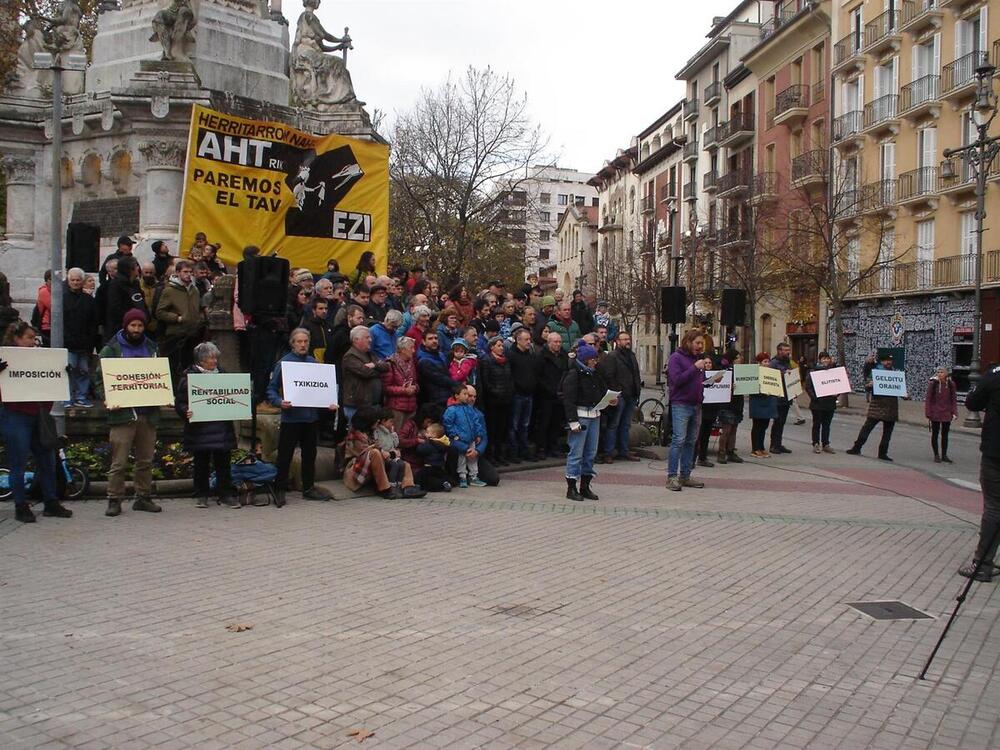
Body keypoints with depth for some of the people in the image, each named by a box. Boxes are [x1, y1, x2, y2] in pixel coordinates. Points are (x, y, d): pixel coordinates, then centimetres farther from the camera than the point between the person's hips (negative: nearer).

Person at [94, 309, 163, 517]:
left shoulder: (152, 348, 17)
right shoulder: (111, 349, 3)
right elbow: (100, 379, 0)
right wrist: (107, 399, -17)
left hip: (149, 413, 4)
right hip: (122, 413, -4)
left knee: (146, 461, 9)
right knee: (119, 462, -5)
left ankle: (143, 497, 18)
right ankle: (114, 500, 3)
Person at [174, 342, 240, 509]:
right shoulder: (189, 376, -2)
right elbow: (179, 402, -4)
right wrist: (186, 411, -22)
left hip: (222, 428, 3)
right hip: (200, 429, -3)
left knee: (223, 462, 4)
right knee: (201, 463, 6)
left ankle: (226, 494, 11)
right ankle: (201, 495, 17)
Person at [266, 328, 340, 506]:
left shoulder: (313, 362, 9)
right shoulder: (284, 363, -6)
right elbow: (272, 389, -6)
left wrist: (329, 403, -2)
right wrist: (279, 402, -24)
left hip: (311, 416, 5)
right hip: (291, 416, -5)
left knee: (310, 454, 13)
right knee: (285, 455, 1)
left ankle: (308, 488, 25)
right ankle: (279, 490, 10)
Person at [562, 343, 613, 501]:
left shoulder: (594, 374, 15)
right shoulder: (573, 375, -10)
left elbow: (603, 390, 24)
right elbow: (569, 400, -15)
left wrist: (611, 399, 1)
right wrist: (573, 421, -20)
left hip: (594, 416, 8)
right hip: (580, 415, -8)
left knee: (591, 452, 11)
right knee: (576, 452, -5)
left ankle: (585, 487, 20)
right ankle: (571, 488, 2)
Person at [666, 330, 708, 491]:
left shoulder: (698, 358, 16)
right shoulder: (676, 357, -5)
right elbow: (676, 380, -16)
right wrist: (695, 367, -18)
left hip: (696, 404, 7)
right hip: (681, 404, -7)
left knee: (691, 441, 8)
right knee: (679, 440, -10)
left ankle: (685, 476, 14)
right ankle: (671, 477, -7)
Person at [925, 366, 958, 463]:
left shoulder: (951, 384, -1)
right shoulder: (933, 383, -8)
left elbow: (954, 399, 5)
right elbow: (928, 399, -6)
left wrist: (954, 413, -2)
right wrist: (928, 414, -9)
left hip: (947, 414, 2)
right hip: (935, 414, -2)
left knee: (945, 434, 11)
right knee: (935, 434, 6)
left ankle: (944, 455, 20)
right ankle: (936, 455, 16)